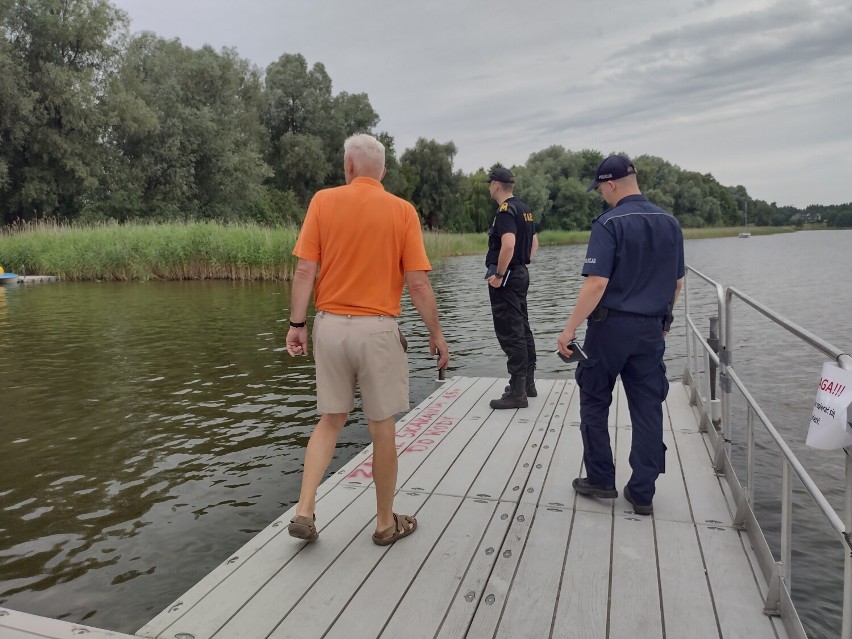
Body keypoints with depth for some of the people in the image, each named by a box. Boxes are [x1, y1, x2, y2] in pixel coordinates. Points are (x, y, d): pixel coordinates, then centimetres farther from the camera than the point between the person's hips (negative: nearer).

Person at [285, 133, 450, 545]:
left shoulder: (323, 201, 0)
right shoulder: (402, 210, -4)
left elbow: (304, 270, -4)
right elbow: (418, 282, -7)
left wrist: (296, 324, 3)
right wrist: (436, 334, 3)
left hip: (329, 324, 3)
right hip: (377, 329, -2)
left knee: (331, 420, 18)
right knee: (382, 428, 10)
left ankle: (304, 511, 12)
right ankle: (386, 522, 24)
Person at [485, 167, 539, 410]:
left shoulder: (505, 211, -16)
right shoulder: (524, 209, 14)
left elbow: (508, 244, -29)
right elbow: (534, 243, 21)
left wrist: (498, 275, -22)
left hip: (506, 279, -10)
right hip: (521, 274, 10)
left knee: (510, 334, -7)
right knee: (522, 330, 16)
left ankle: (517, 393, -2)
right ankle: (527, 383, 27)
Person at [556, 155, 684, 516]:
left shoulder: (609, 224, -13)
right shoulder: (670, 223, 7)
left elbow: (597, 283, -21)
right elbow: (677, 283, 13)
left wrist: (570, 329, -17)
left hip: (611, 326, -5)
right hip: (651, 330, 5)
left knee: (594, 403, 12)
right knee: (648, 410, 9)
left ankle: (601, 480, 18)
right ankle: (642, 493, 15)